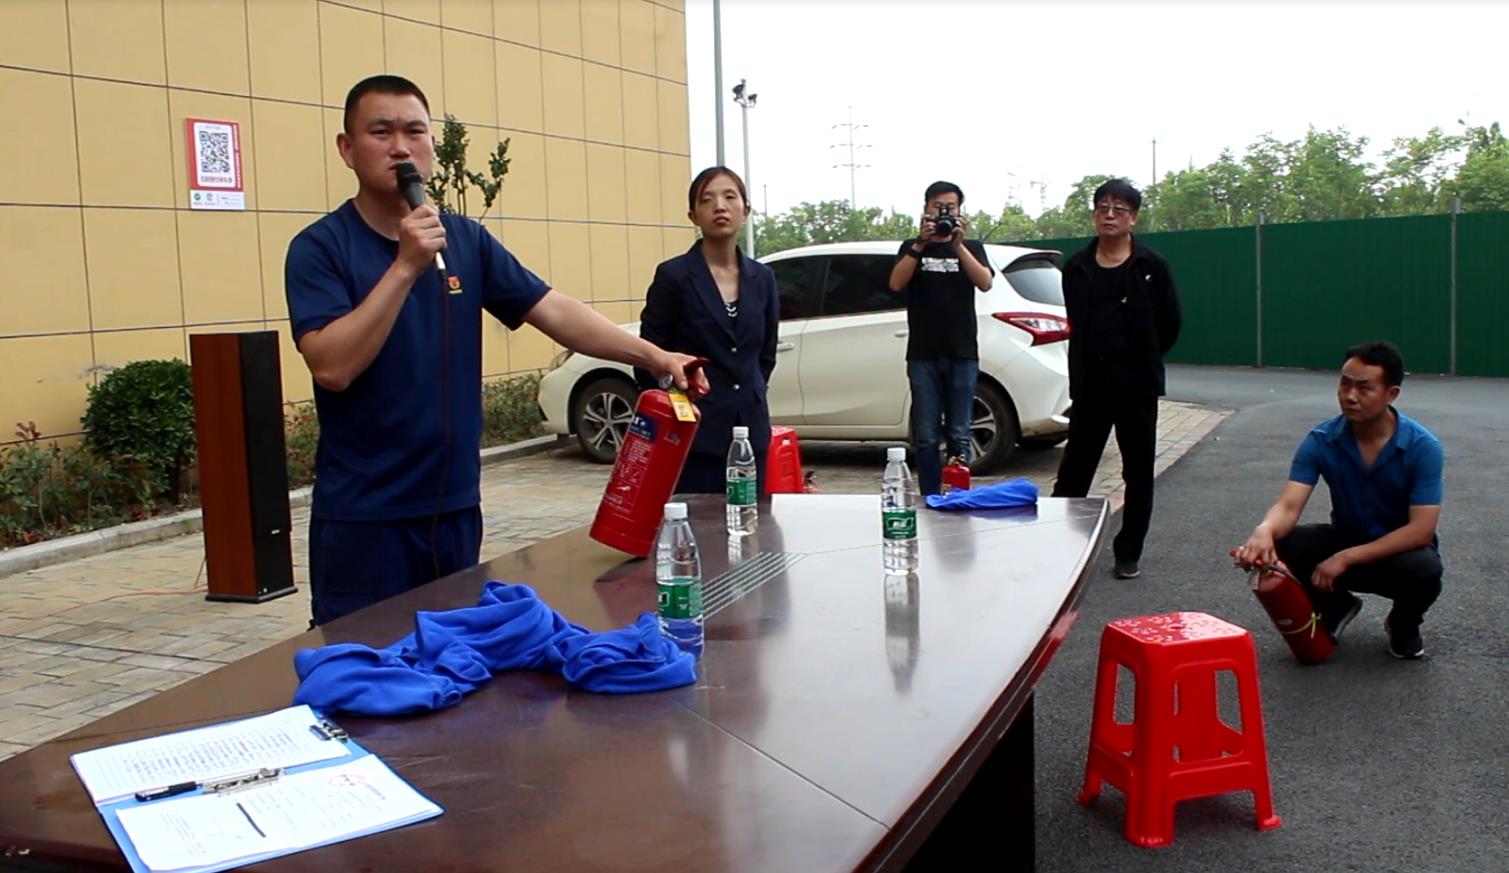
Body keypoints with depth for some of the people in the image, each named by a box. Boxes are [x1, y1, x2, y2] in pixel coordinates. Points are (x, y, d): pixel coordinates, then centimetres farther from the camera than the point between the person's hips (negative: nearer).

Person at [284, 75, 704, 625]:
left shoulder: (466, 240, 7)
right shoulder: (320, 248, -7)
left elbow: (555, 312, 1)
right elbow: (332, 366, -20)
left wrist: (652, 356, -10)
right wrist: (405, 267, -25)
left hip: (455, 504, 5)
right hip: (363, 517, -4)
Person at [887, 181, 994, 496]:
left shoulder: (972, 247, 12)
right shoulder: (912, 248, 12)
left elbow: (985, 283, -7)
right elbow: (896, 283, -6)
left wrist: (958, 245, -17)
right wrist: (921, 244, -16)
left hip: (962, 354, 0)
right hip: (923, 355, 0)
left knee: (959, 437, 0)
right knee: (925, 438, -1)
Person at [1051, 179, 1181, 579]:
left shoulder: (1152, 267, -3)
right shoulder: (1076, 267, 5)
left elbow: (1169, 325, 2)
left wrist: (1140, 361, 9)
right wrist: (1082, 371, 8)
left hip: (1137, 385, -2)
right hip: (1090, 382, 2)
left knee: (1138, 472, 7)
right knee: (1074, 469, 7)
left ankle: (1128, 553, 18)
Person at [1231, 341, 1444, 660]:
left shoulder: (1422, 446, -21)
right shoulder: (1321, 441, -15)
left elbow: (1421, 529, -25)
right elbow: (1288, 506, -24)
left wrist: (1345, 559, -32)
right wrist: (1264, 531, -49)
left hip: (1401, 550, -2)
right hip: (1344, 541, 2)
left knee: (1423, 569, -37)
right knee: (1280, 544, -26)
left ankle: (1404, 623, 2)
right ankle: (1335, 607, 6)